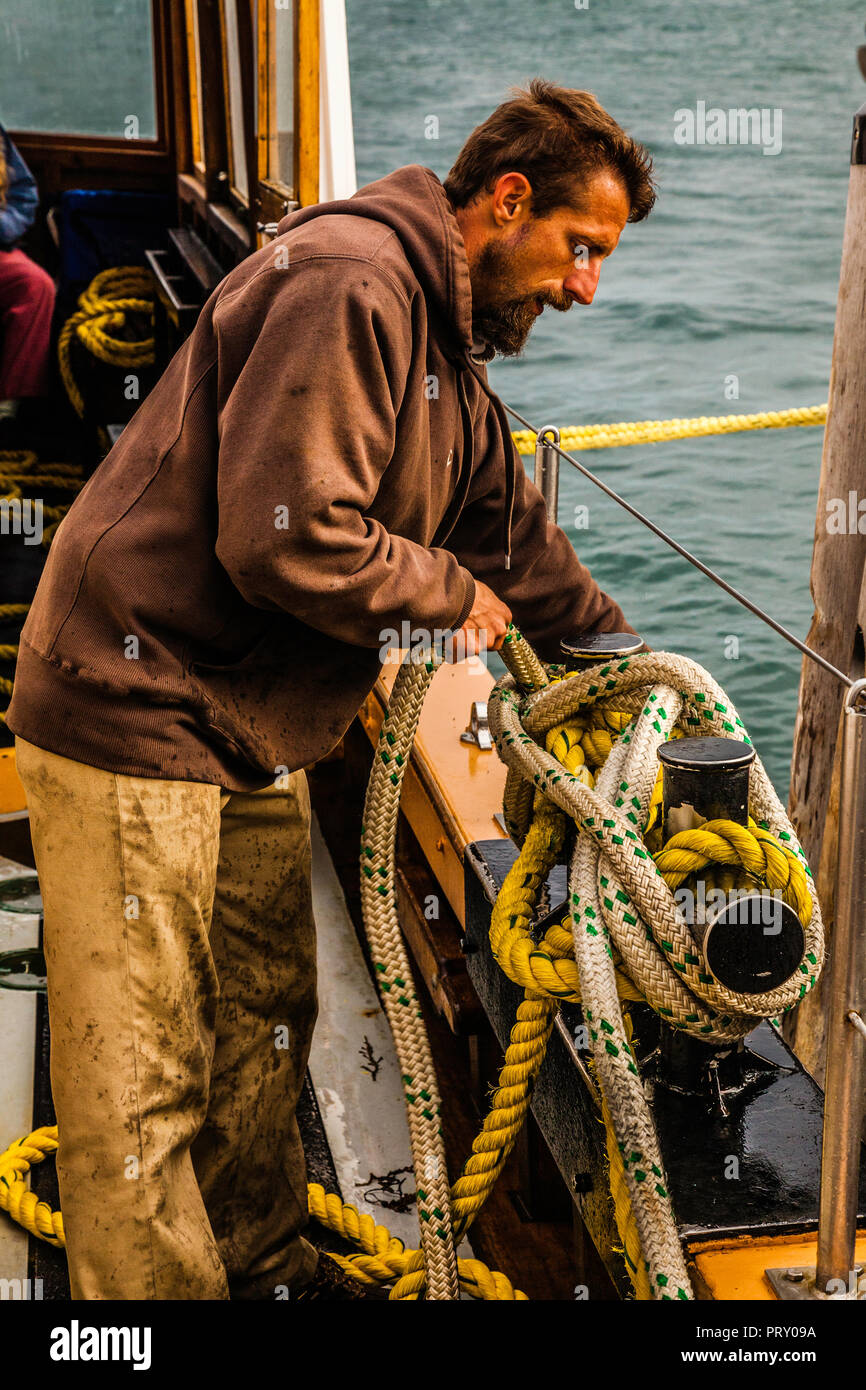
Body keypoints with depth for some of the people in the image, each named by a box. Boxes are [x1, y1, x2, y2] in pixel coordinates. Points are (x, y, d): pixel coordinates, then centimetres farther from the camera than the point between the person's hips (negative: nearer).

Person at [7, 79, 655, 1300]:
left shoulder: (449, 352, 14)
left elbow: (513, 535, 23)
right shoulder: (349, 284, -20)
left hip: (252, 737, 11)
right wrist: (450, 593, -13)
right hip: (135, 711, -11)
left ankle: (264, 1271, 37)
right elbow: (286, 538, -29)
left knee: (263, 1034, 21)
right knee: (140, 1087, -2)